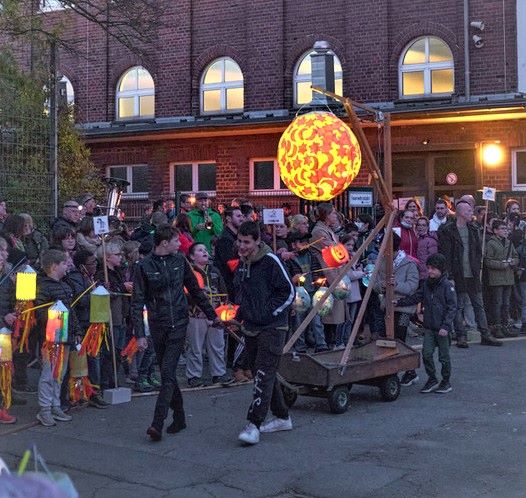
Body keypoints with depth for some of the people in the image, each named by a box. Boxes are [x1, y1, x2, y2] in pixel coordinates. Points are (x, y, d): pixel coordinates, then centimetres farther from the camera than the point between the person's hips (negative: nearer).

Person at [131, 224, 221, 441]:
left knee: (167, 373, -10)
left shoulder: (180, 260, 4)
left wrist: (212, 315, 17)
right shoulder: (144, 266, -4)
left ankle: (157, 423, -13)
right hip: (157, 327, 0)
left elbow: (195, 291, 14)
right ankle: (179, 417, 24)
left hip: (178, 325, 0)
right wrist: (139, 334, -12)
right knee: (168, 374, 10)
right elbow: (137, 302, -5)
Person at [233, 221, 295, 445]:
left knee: (264, 376, -11)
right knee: (262, 375, 14)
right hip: (251, 328, 8)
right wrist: (239, 314, 11)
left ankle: (254, 425, -13)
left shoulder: (270, 261, -13)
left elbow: (289, 291, -11)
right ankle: (282, 417, 27)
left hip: (272, 328, -8)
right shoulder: (242, 263, 10)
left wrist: (270, 312, -14)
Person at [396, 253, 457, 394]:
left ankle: (446, 382, 21)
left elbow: (452, 307, -13)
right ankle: (432, 379, 16)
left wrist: (445, 326, -19)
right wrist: (399, 302, 5)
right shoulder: (426, 284, 9)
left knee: (444, 356, 5)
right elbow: (415, 297, 17)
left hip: (442, 328, -5)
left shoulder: (447, 286, -10)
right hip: (429, 327, 5)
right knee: (426, 353, -1)